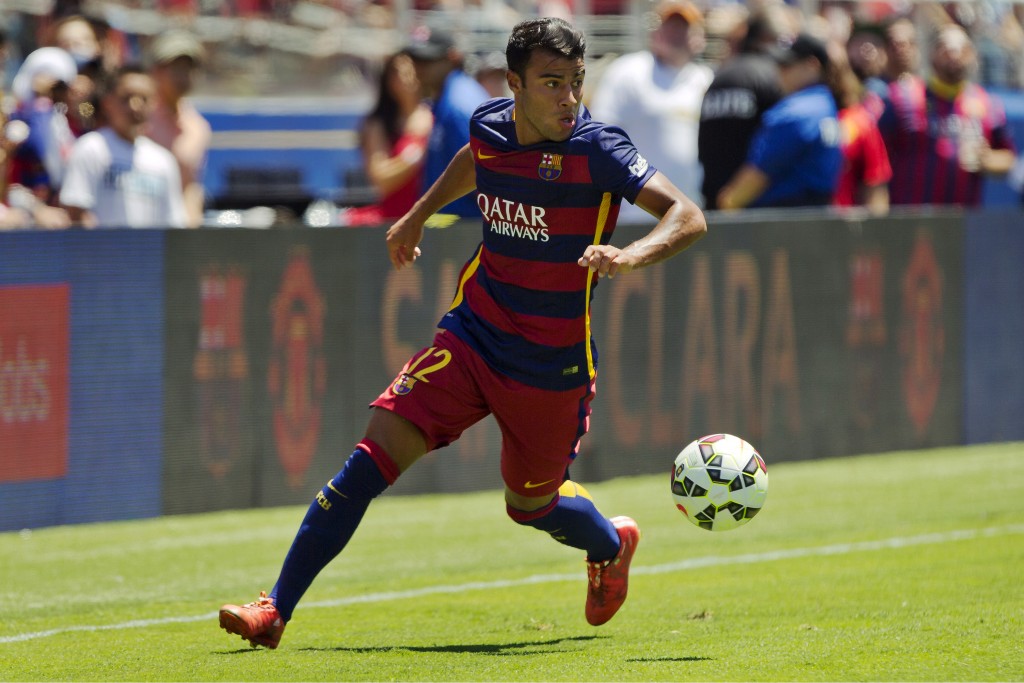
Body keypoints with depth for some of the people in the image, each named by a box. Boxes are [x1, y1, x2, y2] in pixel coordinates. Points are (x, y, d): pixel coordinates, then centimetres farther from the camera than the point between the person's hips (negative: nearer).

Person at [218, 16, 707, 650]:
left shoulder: (596, 150, -19)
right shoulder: (489, 125, -3)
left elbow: (688, 217, -28)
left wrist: (631, 256, -46)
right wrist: (420, 214, 33)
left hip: (552, 362, -3)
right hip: (472, 334, 3)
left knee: (533, 505, 13)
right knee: (376, 454, -11)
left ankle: (613, 543, 50)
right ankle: (275, 611, -8)